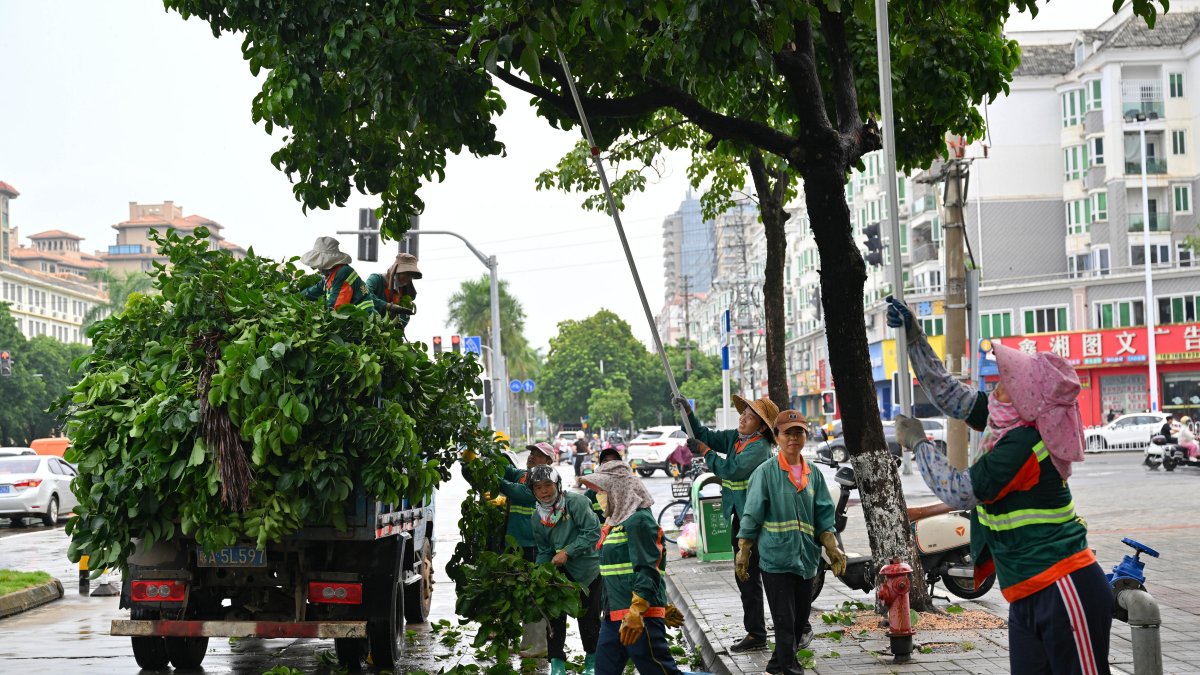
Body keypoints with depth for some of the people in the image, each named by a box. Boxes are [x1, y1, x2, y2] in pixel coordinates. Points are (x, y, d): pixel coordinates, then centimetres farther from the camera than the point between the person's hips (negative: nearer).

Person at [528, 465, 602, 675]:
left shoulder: (576, 502, -16)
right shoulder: (537, 518, 4)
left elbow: (593, 532, -21)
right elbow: (544, 551, 12)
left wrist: (567, 552, -22)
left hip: (587, 569, -5)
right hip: (560, 571, 5)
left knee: (588, 617, 3)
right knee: (555, 615, -2)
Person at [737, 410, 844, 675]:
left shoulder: (813, 474, 9)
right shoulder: (766, 472, -5)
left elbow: (824, 517, 11)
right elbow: (751, 516, -4)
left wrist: (833, 549, 1)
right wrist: (743, 553, -6)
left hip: (806, 558, 5)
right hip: (776, 557, -5)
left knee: (800, 618, 13)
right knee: (785, 620, -7)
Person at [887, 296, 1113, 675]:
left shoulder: (1023, 443, -19)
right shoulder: (1009, 423, 6)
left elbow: (958, 490, -14)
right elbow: (947, 394, 17)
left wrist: (917, 442, 0)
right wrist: (914, 336, 16)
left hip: (1064, 590, -9)